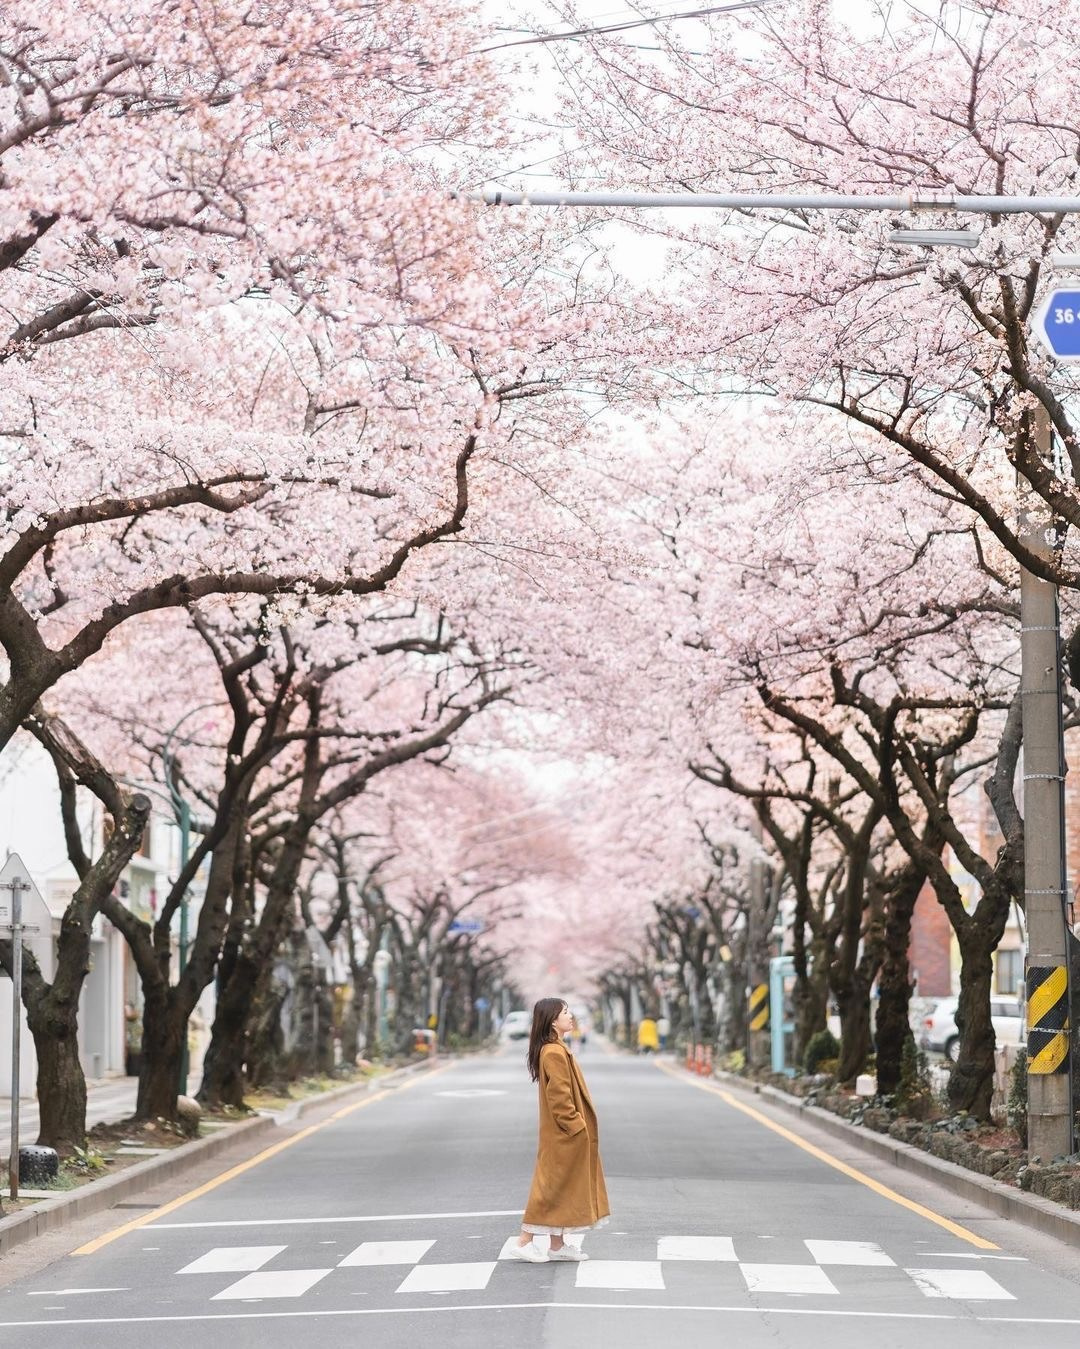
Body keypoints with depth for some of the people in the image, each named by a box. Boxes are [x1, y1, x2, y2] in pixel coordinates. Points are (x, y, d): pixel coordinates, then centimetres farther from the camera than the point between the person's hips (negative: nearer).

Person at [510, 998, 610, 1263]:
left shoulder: (555, 1050, 13)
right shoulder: (554, 1053, -20)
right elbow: (560, 1097, -22)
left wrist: (579, 1125, 18)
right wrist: (576, 1126, -18)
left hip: (565, 1134, 10)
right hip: (564, 1135, -10)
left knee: (561, 1187, 12)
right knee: (551, 1185, -5)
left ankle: (557, 1245, 16)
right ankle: (524, 1242, 0)